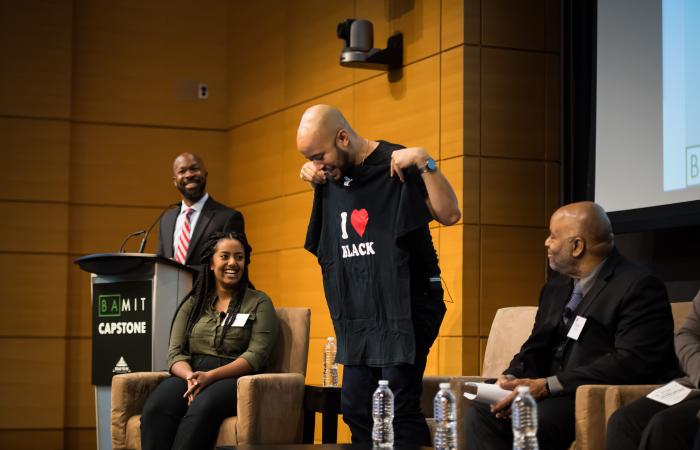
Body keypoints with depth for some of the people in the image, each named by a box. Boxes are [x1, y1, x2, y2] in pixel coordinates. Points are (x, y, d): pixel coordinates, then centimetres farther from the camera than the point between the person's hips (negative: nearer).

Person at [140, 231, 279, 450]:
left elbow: (256, 355, -3)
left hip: (235, 380, -3)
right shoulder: (193, 304, 21)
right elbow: (176, 353, 11)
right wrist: (191, 377, -13)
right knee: (155, 407, -32)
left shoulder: (259, 303, 10)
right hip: (189, 375, 3)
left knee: (202, 408, -39)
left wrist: (210, 376, -17)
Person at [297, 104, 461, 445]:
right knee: (355, 407, 8)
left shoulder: (397, 165, -10)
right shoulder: (331, 177, 10)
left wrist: (425, 163, -24)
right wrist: (311, 176, 13)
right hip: (358, 311, 8)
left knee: (399, 406, -15)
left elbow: (449, 214, -16)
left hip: (405, 305, -7)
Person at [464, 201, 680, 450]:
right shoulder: (557, 285, 16)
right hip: (554, 397, 8)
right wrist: (512, 378, -6)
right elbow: (537, 347, 19)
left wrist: (548, 385, -24)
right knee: (479, 413, -14)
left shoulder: (639, 287, -11)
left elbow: (633, 361, -22)